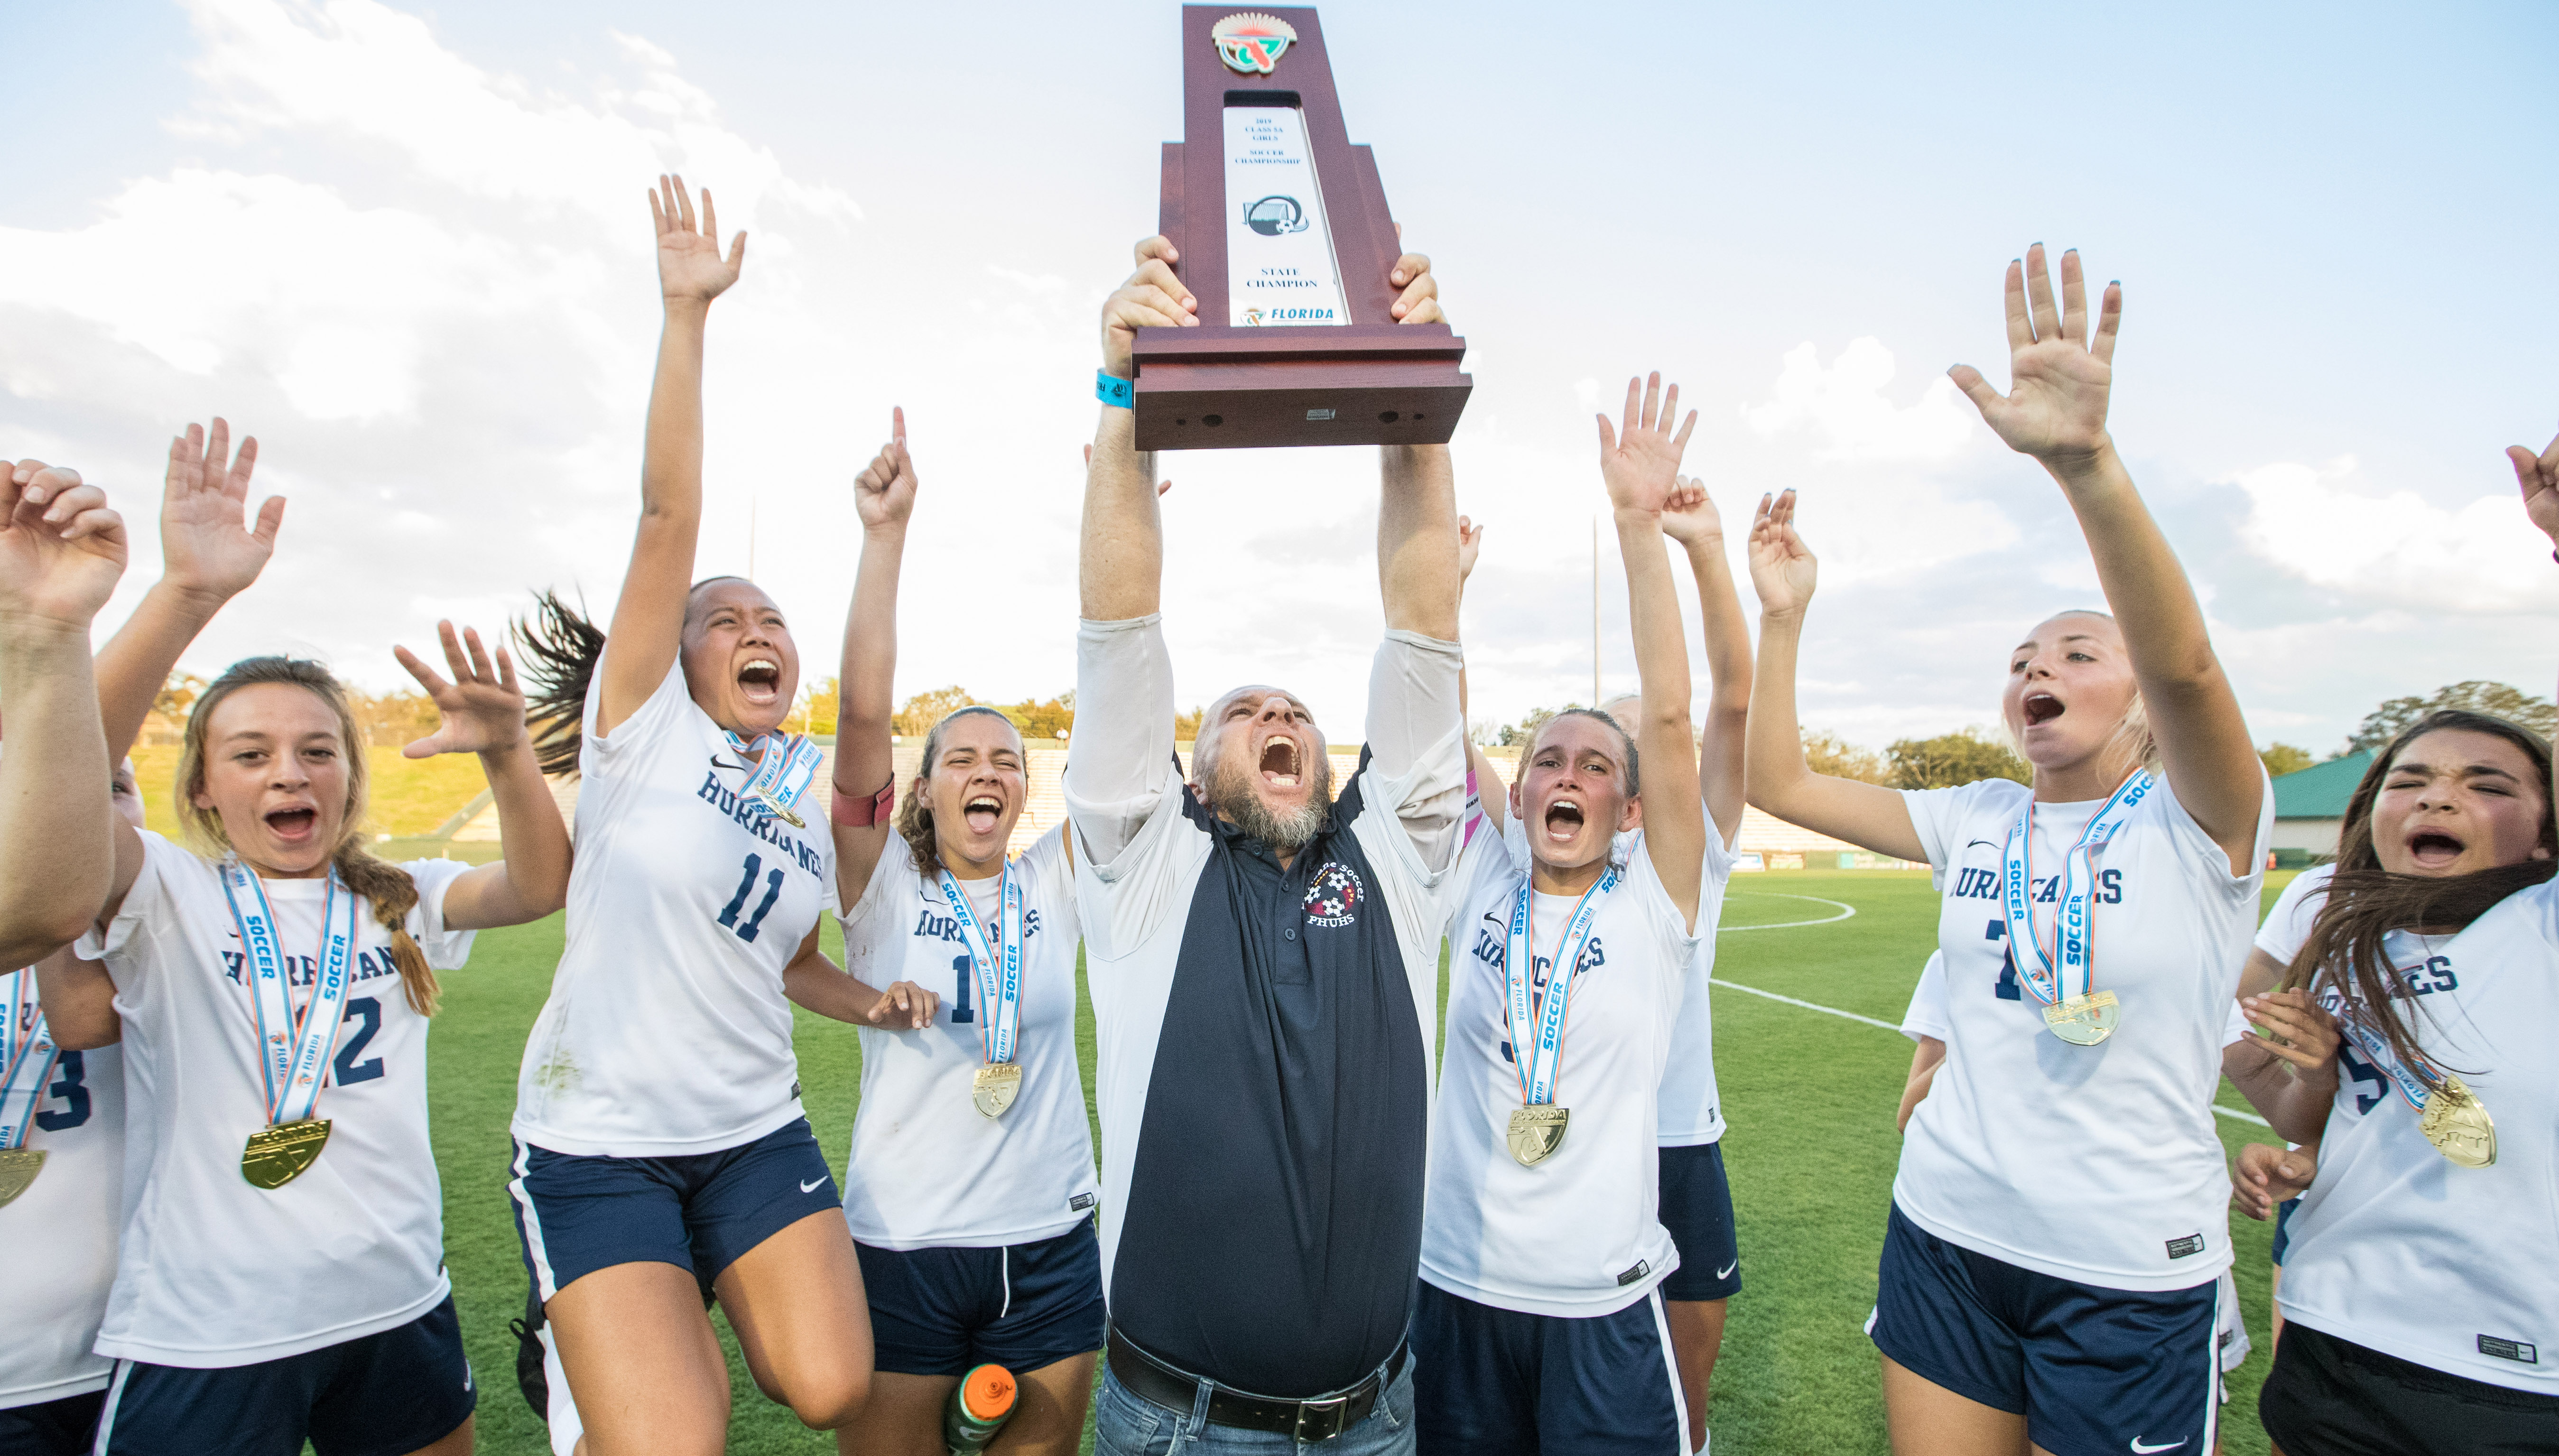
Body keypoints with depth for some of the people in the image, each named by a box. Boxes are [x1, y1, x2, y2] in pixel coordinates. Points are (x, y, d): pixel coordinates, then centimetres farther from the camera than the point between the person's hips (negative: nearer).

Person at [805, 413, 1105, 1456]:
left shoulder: (1055, 880, 0)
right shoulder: (883, 881, -5)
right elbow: (863, 712, -17)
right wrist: (885, 531, -21)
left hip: (1050, 1242, 2)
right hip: (902, 1242, -2)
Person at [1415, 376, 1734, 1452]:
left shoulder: (1656, 905, -7)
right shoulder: (1482, 888, 0)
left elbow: (1669, 712, -17)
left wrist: (1641, 526, -23)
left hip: (1604, 1302, -2)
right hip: (1455, 1286, 3)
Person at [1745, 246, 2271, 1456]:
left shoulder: (2201, 825, -8)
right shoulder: (1975, 822, 4)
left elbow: (2185, 662, -28)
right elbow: (1778, 783, 2)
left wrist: (2084, 459, -40)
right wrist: (1782, 618, -5)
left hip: (2133, 1274, -4)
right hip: (1946, 1233, 4)